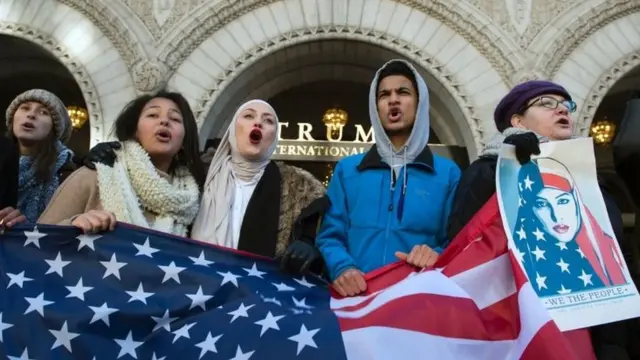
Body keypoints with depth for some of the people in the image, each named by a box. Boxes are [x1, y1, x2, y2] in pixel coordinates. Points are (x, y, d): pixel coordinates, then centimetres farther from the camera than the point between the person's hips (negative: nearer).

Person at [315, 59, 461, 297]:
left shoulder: (447, 173, 10)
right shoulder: (347, 169, 13)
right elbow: (331, 235, 9)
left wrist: (437, 257, -13)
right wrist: (342, 267, -10)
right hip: (356, 296, 1)